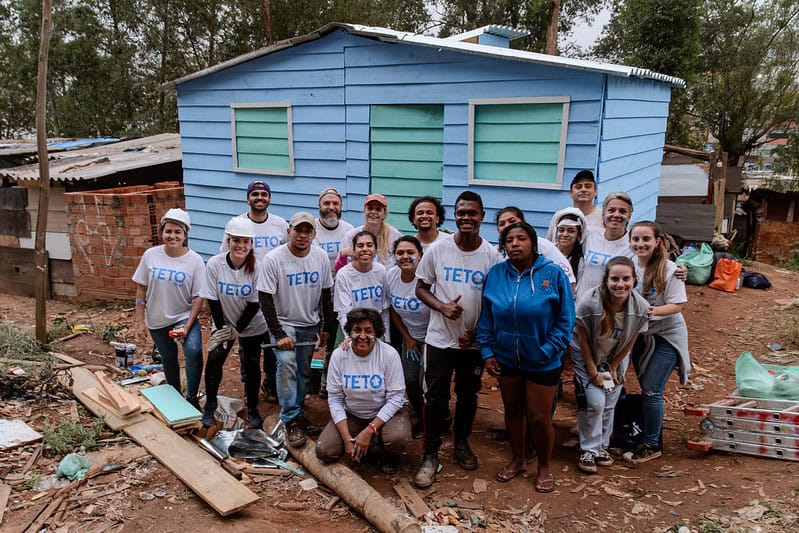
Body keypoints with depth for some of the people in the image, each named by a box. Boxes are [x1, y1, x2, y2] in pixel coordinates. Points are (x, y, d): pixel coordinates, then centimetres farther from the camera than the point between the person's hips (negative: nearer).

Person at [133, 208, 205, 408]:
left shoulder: (195, 260, -13)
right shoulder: (151, 255, -7)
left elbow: (199, 297, -12)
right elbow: (141, 289, 1)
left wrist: (187, 326, -19)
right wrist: (140, 320, 0)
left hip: (184, 316, -3)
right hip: (157, 319, 3)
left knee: (193, 351, -24)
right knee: (168, 358, 17)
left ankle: (191, 397, -5)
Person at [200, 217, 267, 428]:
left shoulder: (256, 268, -19)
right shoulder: (214, 264, -17)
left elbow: (255, 304, -13)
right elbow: (212, 301, -11)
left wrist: (236, 330, -15)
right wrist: (222, 329, -13)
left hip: (252, 326, 0)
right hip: (223, 323, 1)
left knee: (251, 364, 1)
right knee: (214, 360, -7)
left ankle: (252, 408, 20)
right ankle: (210, 405, 16)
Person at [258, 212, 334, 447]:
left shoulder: (321, 257, -4)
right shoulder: (273, 259, -17)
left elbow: (326, 294, 6)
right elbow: (265, 299, -16)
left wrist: (327, 327, 6)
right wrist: (279, 334, -20)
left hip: (310, 325, 4)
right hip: (284, 324, -4)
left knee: (303, 372, 10)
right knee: (286, 363, -23)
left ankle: (296, 414, 28)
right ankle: (292, 420, -14)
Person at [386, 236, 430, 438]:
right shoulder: (391, 275, -9)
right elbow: (393, 310, 5)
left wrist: (427, 345, -12)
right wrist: (408, 339, 4)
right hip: (409, 336, 5)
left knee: (426, 385, -6)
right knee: (410, 381, 10)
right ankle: (420, 419, 35)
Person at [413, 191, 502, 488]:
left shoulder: (492, 256, -6)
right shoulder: (438, 249, -6)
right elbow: (421, 288, 0)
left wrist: (477, 332, -10)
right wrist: (442, 307, -18)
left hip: (473, 341, 1)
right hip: (440, 338, -1)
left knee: (468, 396, 16)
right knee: (436, 397, 1)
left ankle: (462, 443, 38)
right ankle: (430, 455, 15)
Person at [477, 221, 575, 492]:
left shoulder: (553, 274, -12)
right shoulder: (495, 274, -3)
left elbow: (565, 320, -9)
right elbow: (486, 318, 3)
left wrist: (547, 351, -15)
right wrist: (487, 351, -3)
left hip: (542, 362, -3)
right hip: (506, 358, 3)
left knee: (539, 417, 7)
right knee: (513, 411, 18)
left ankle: (544, 468, 32)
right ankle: (517, 460, 41)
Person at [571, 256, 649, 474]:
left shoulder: (641, 308, -23)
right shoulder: (589, 302, -33)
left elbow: (630, 342, -7)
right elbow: (583, 341, -19)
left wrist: (612, 368, -3)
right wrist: (593, 373, -14)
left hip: (616, 358, 3)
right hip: (586, 356, -3)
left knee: (609, 404, 7)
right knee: (594, 402, -10)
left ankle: (602, 446, 27)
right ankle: (588, 450, 9)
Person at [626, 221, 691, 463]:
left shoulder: (668, 269, -19)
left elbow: (677, 305, -18)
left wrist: (652, 311, -32)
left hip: (666, 335, -5)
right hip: (640, 334, 5)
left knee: (651, 391, -5)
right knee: (646, 388, 14)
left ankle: (651, 445, 10)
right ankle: (650, 430, 32)